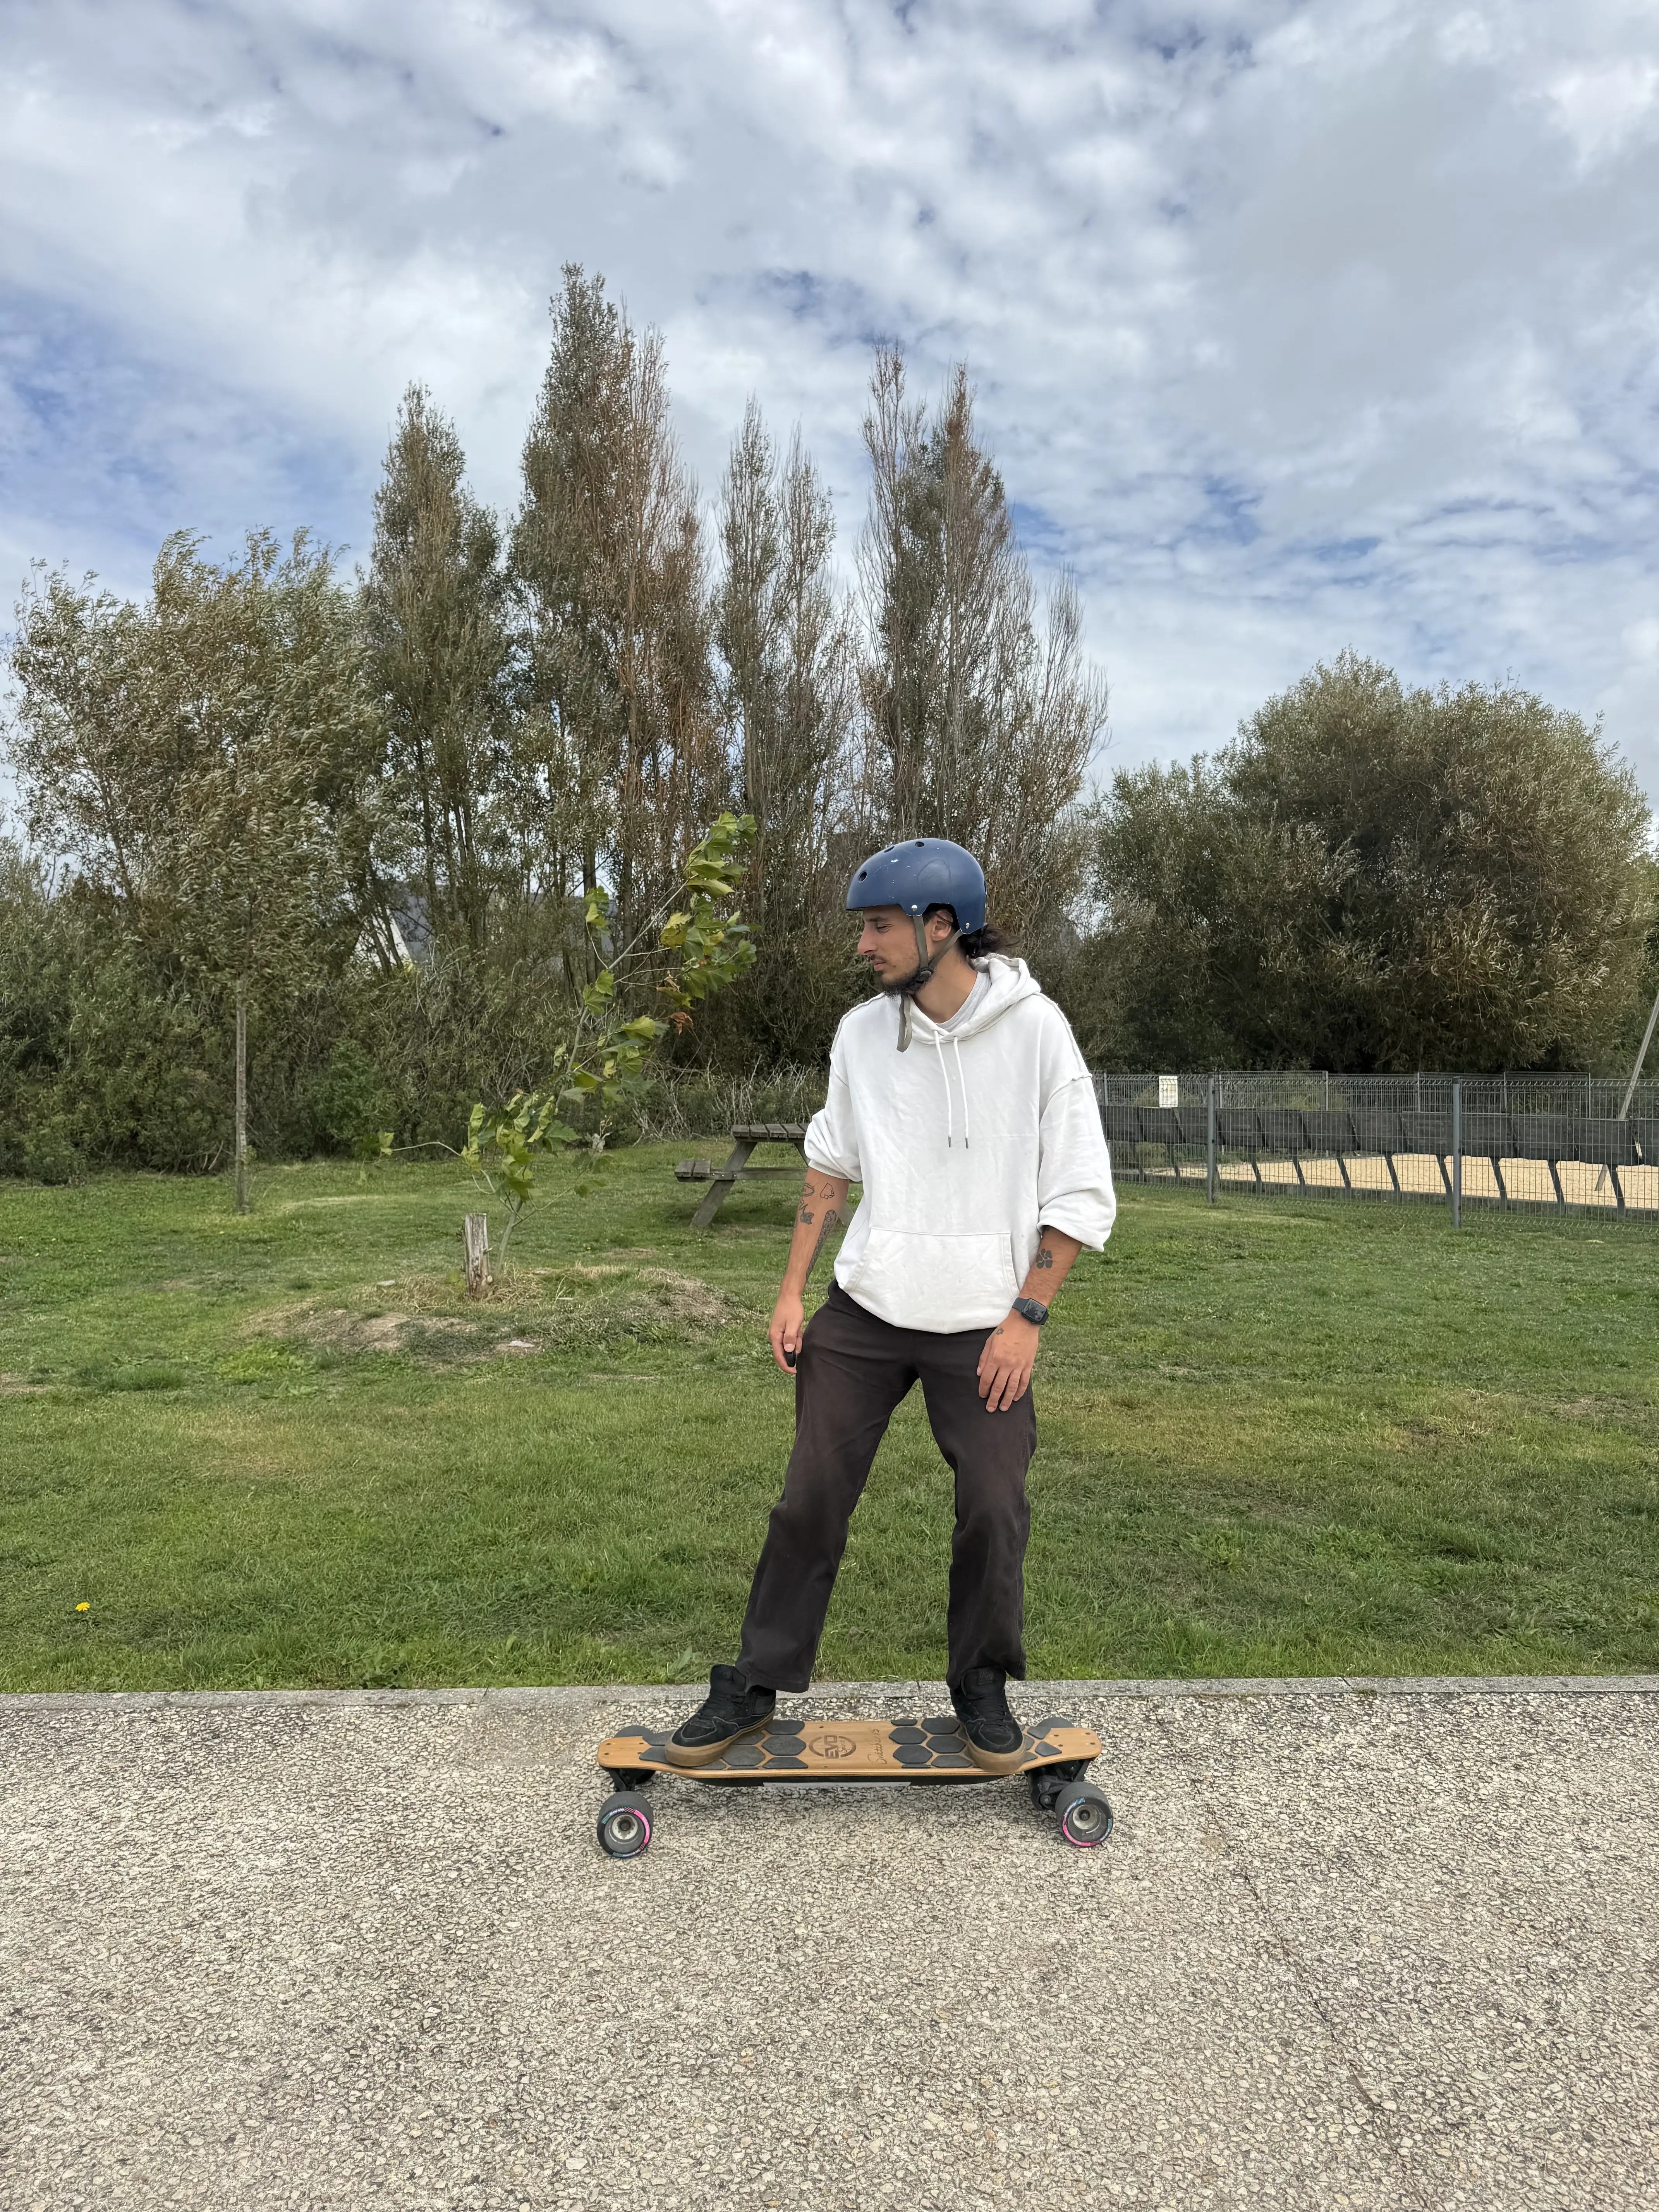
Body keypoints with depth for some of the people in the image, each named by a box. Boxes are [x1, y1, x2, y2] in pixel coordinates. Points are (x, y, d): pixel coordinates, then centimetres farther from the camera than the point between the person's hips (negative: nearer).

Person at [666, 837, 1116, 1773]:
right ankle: (757, 1688, 22)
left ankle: (983, 1687, 28)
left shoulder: (1034, 1029, -11)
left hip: (984, 1325, -3)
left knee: (995, 1510, 2)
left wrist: (1027, 1316, -11)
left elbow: (1082, 1194, -7)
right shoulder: (863, 1032, 0)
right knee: (812, 1497, 6)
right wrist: (793, 1291, 8)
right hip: (863, 1310, 3)